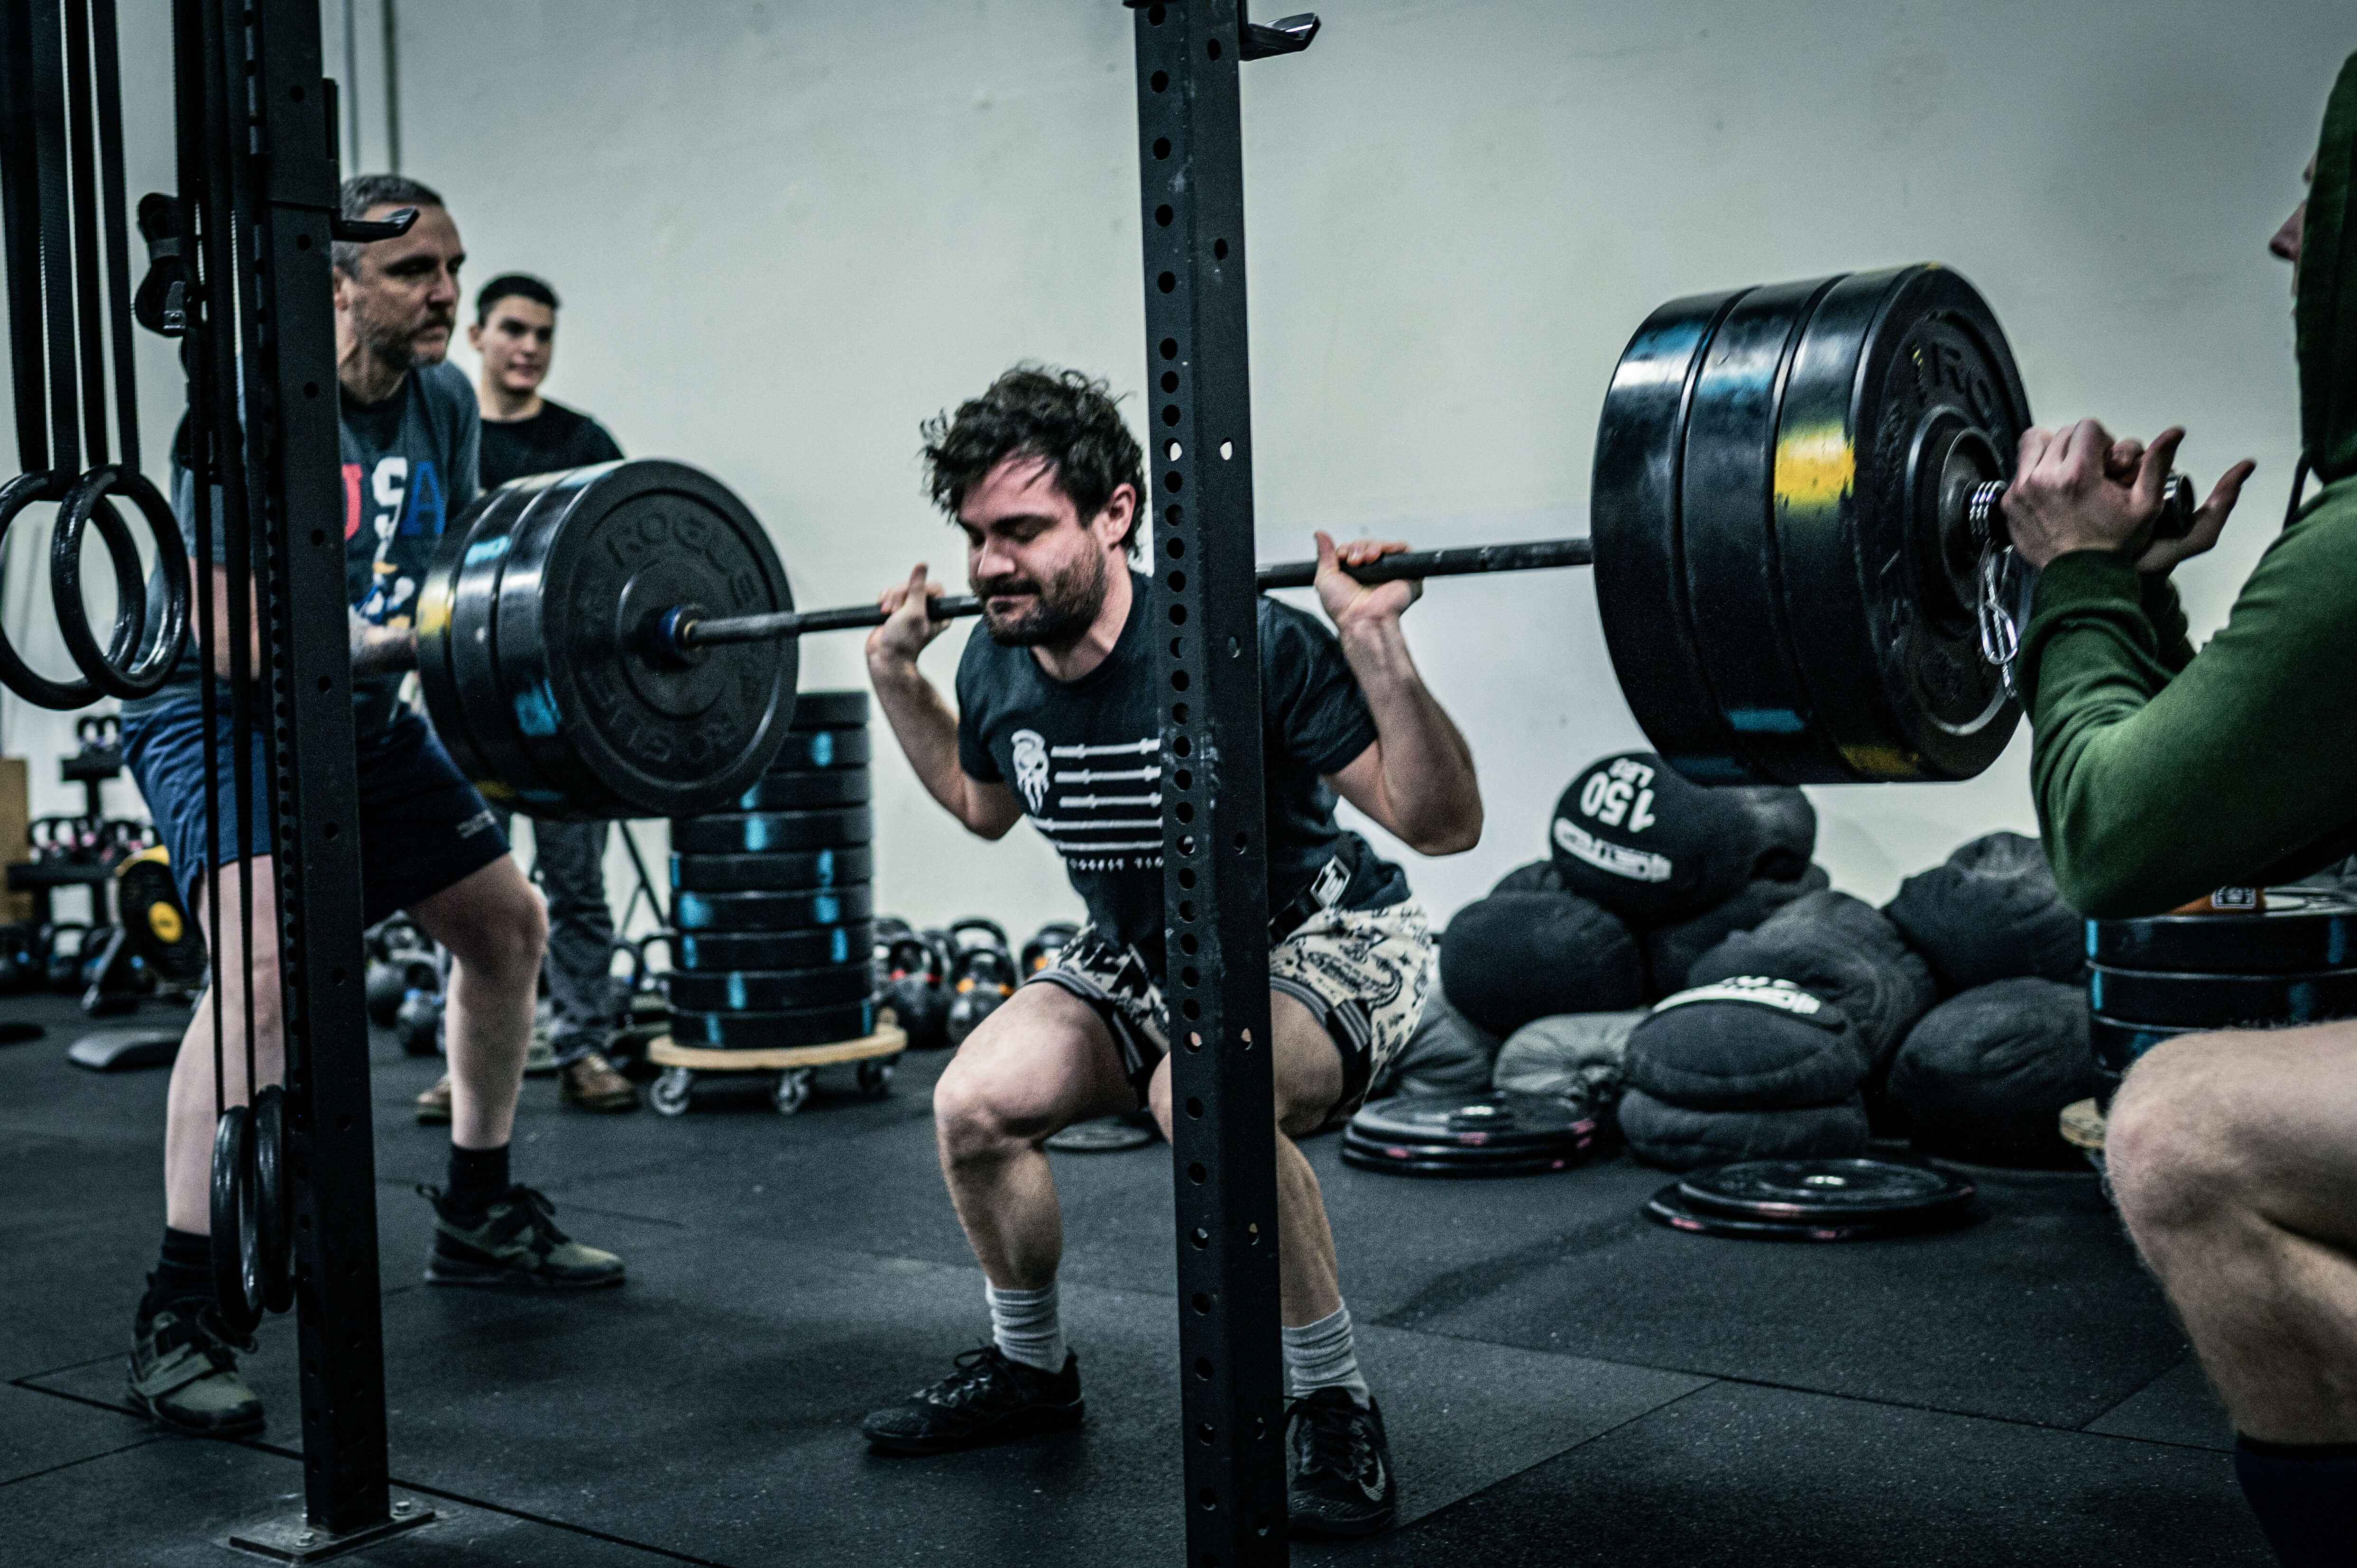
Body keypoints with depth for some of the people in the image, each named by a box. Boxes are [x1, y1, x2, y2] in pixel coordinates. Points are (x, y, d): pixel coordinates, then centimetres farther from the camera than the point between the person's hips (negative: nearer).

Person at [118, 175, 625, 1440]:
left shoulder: (444, 403, 1)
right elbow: (231, 638, -26)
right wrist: (373, 639, -39)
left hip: (362, 717, 8)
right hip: (220, 717, -8)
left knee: (508, 923, 14)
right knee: (267, 965, -30)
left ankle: (478, 1218, 31)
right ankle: (179, 1316, -23)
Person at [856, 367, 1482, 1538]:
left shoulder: (1245, 646, -30)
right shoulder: (998, 673, -10)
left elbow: (1444, 824, -27)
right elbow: (987, 807, 15)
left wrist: (1375, 647, -39)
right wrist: (895, 680, 6)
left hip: (1330, 947, -6)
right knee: (976, 1103, -12)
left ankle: (1333, 1409, -15)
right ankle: (1030, 1370, 16)